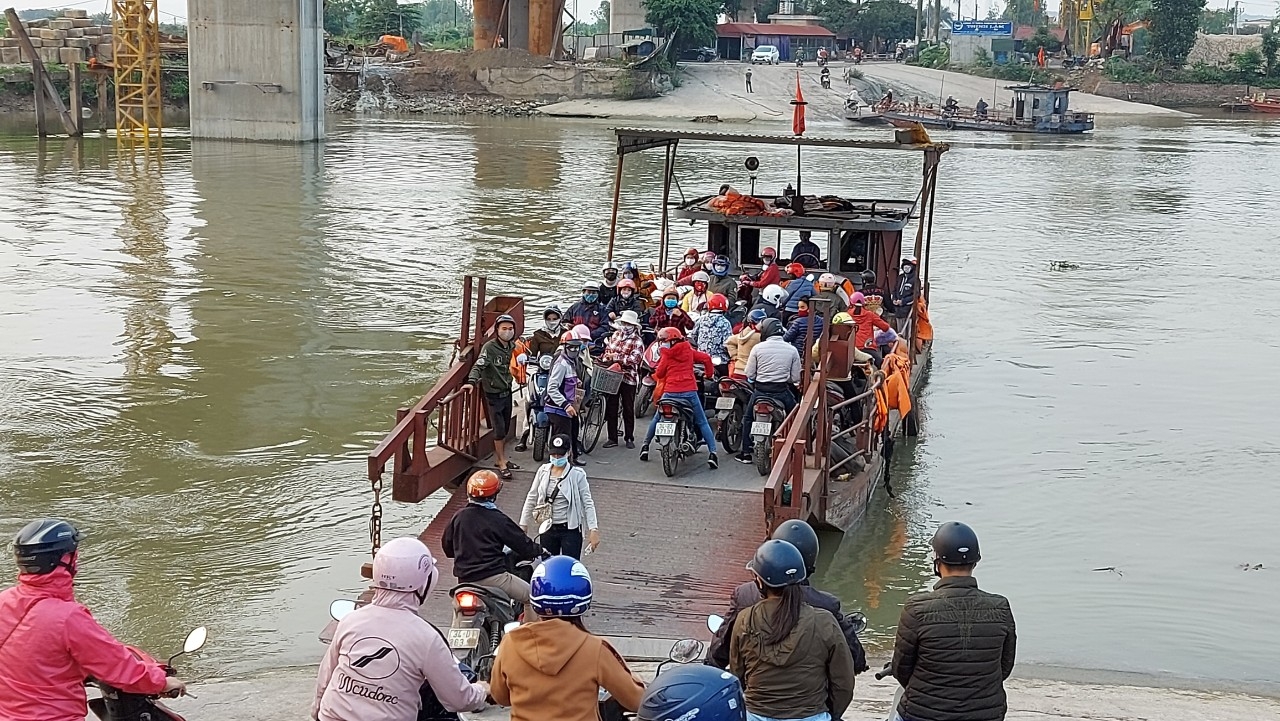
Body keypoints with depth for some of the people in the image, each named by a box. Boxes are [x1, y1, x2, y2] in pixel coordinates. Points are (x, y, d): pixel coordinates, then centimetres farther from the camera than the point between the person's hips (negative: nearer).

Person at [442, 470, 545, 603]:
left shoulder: (458, 517, 5)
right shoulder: (498, 519, -8)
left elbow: (447, 546, 16)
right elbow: (523, 545, -3)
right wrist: (539, 550, 18)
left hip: (464, 577, 6)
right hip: (492, 576, -6)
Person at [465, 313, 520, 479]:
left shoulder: (512, 346, 5)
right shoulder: (490, 347, -16)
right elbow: (479, 365, -28)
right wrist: (471, 381, -42)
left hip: (507, 392, 7)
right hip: (494, 395, -7)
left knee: (505, 429, 15)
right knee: (499, 430, -4)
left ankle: (502, 459, 29)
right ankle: (502, 464, 5)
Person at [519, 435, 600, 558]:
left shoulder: (577, 475, -9)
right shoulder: (543, 471, 2)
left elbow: (588, 503, -10)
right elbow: (531, 498, 10)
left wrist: (593, 530, -18)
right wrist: (523, 525, 9)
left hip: (570, 529, -4)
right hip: (547, 529, 4)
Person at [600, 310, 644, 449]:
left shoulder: (637, 341, -6)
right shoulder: (615, 335, 11)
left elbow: (634, 359, -21)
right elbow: (607, 351, 22)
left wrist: (616, 357, -25)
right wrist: (603, 360, 3)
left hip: (628, 379, -5)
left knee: (628, 410, 5)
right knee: (611, 408, 6)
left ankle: (629, 438, 16)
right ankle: (612, 438, 12)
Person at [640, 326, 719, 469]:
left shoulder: (666, 354, 3)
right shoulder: (689, 350, 7)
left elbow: (658, 374, 4)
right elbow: (706, 358, 1)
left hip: (670, 392, 0)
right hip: (689, 391, 0)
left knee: (657, 419, 21)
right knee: (702, 422, 6)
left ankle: (645, 446, 23)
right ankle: (712, 453, -7)